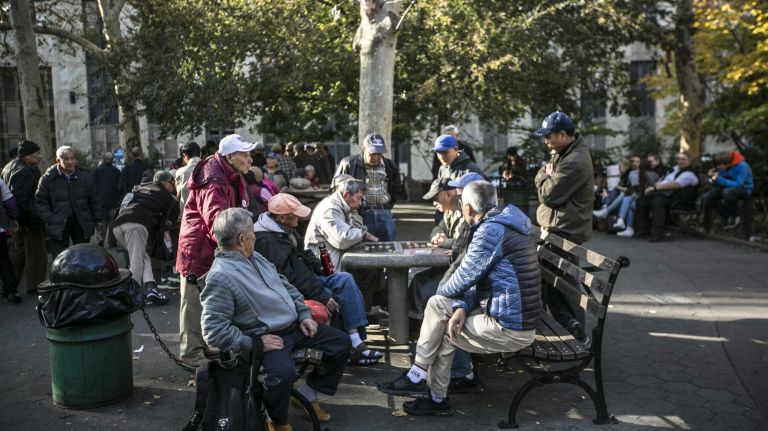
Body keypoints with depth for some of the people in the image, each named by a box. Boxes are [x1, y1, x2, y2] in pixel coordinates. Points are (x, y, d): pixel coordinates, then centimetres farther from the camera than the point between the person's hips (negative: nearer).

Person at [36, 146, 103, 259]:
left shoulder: (85, 176, 2)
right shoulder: (48, 178, -5)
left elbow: (94, 199, 8)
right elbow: (41, 201, 1)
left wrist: (98, 220, 5)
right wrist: (49, 219, -10)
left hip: (82, 224, 3)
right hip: (58, 226, -2)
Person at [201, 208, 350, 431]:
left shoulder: (256, 258, 10)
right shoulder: (220, 277, -19)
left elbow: (286, 286, 19)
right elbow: (214, 331, -23)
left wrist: (303, 314, 7)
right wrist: (255, 343, -23)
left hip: (294, 326, 9)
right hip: (265, 337, -9)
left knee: (341, 342, 8)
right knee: (283, 372, -38)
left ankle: (308, 392, 24)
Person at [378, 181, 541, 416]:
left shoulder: (491, 230, -19)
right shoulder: (503, 225, 13)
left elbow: (465, 277, -16)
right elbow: (478, 277, 11)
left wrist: (441, 291, 6)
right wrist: (463, 307, -6)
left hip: (510, 328, -10)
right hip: (516, 318, 10)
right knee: (437, 304, 10)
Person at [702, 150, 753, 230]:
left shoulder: (742, 166, -24)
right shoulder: (723, 166, -6)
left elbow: (738, 184, -31)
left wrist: (719, 179, -31)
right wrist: (713, 176, -15)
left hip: (743, 189, -6)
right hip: (726, 187, 6)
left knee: (727, 192, -40)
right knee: (705, 198, -14)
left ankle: (735, 217, -16)